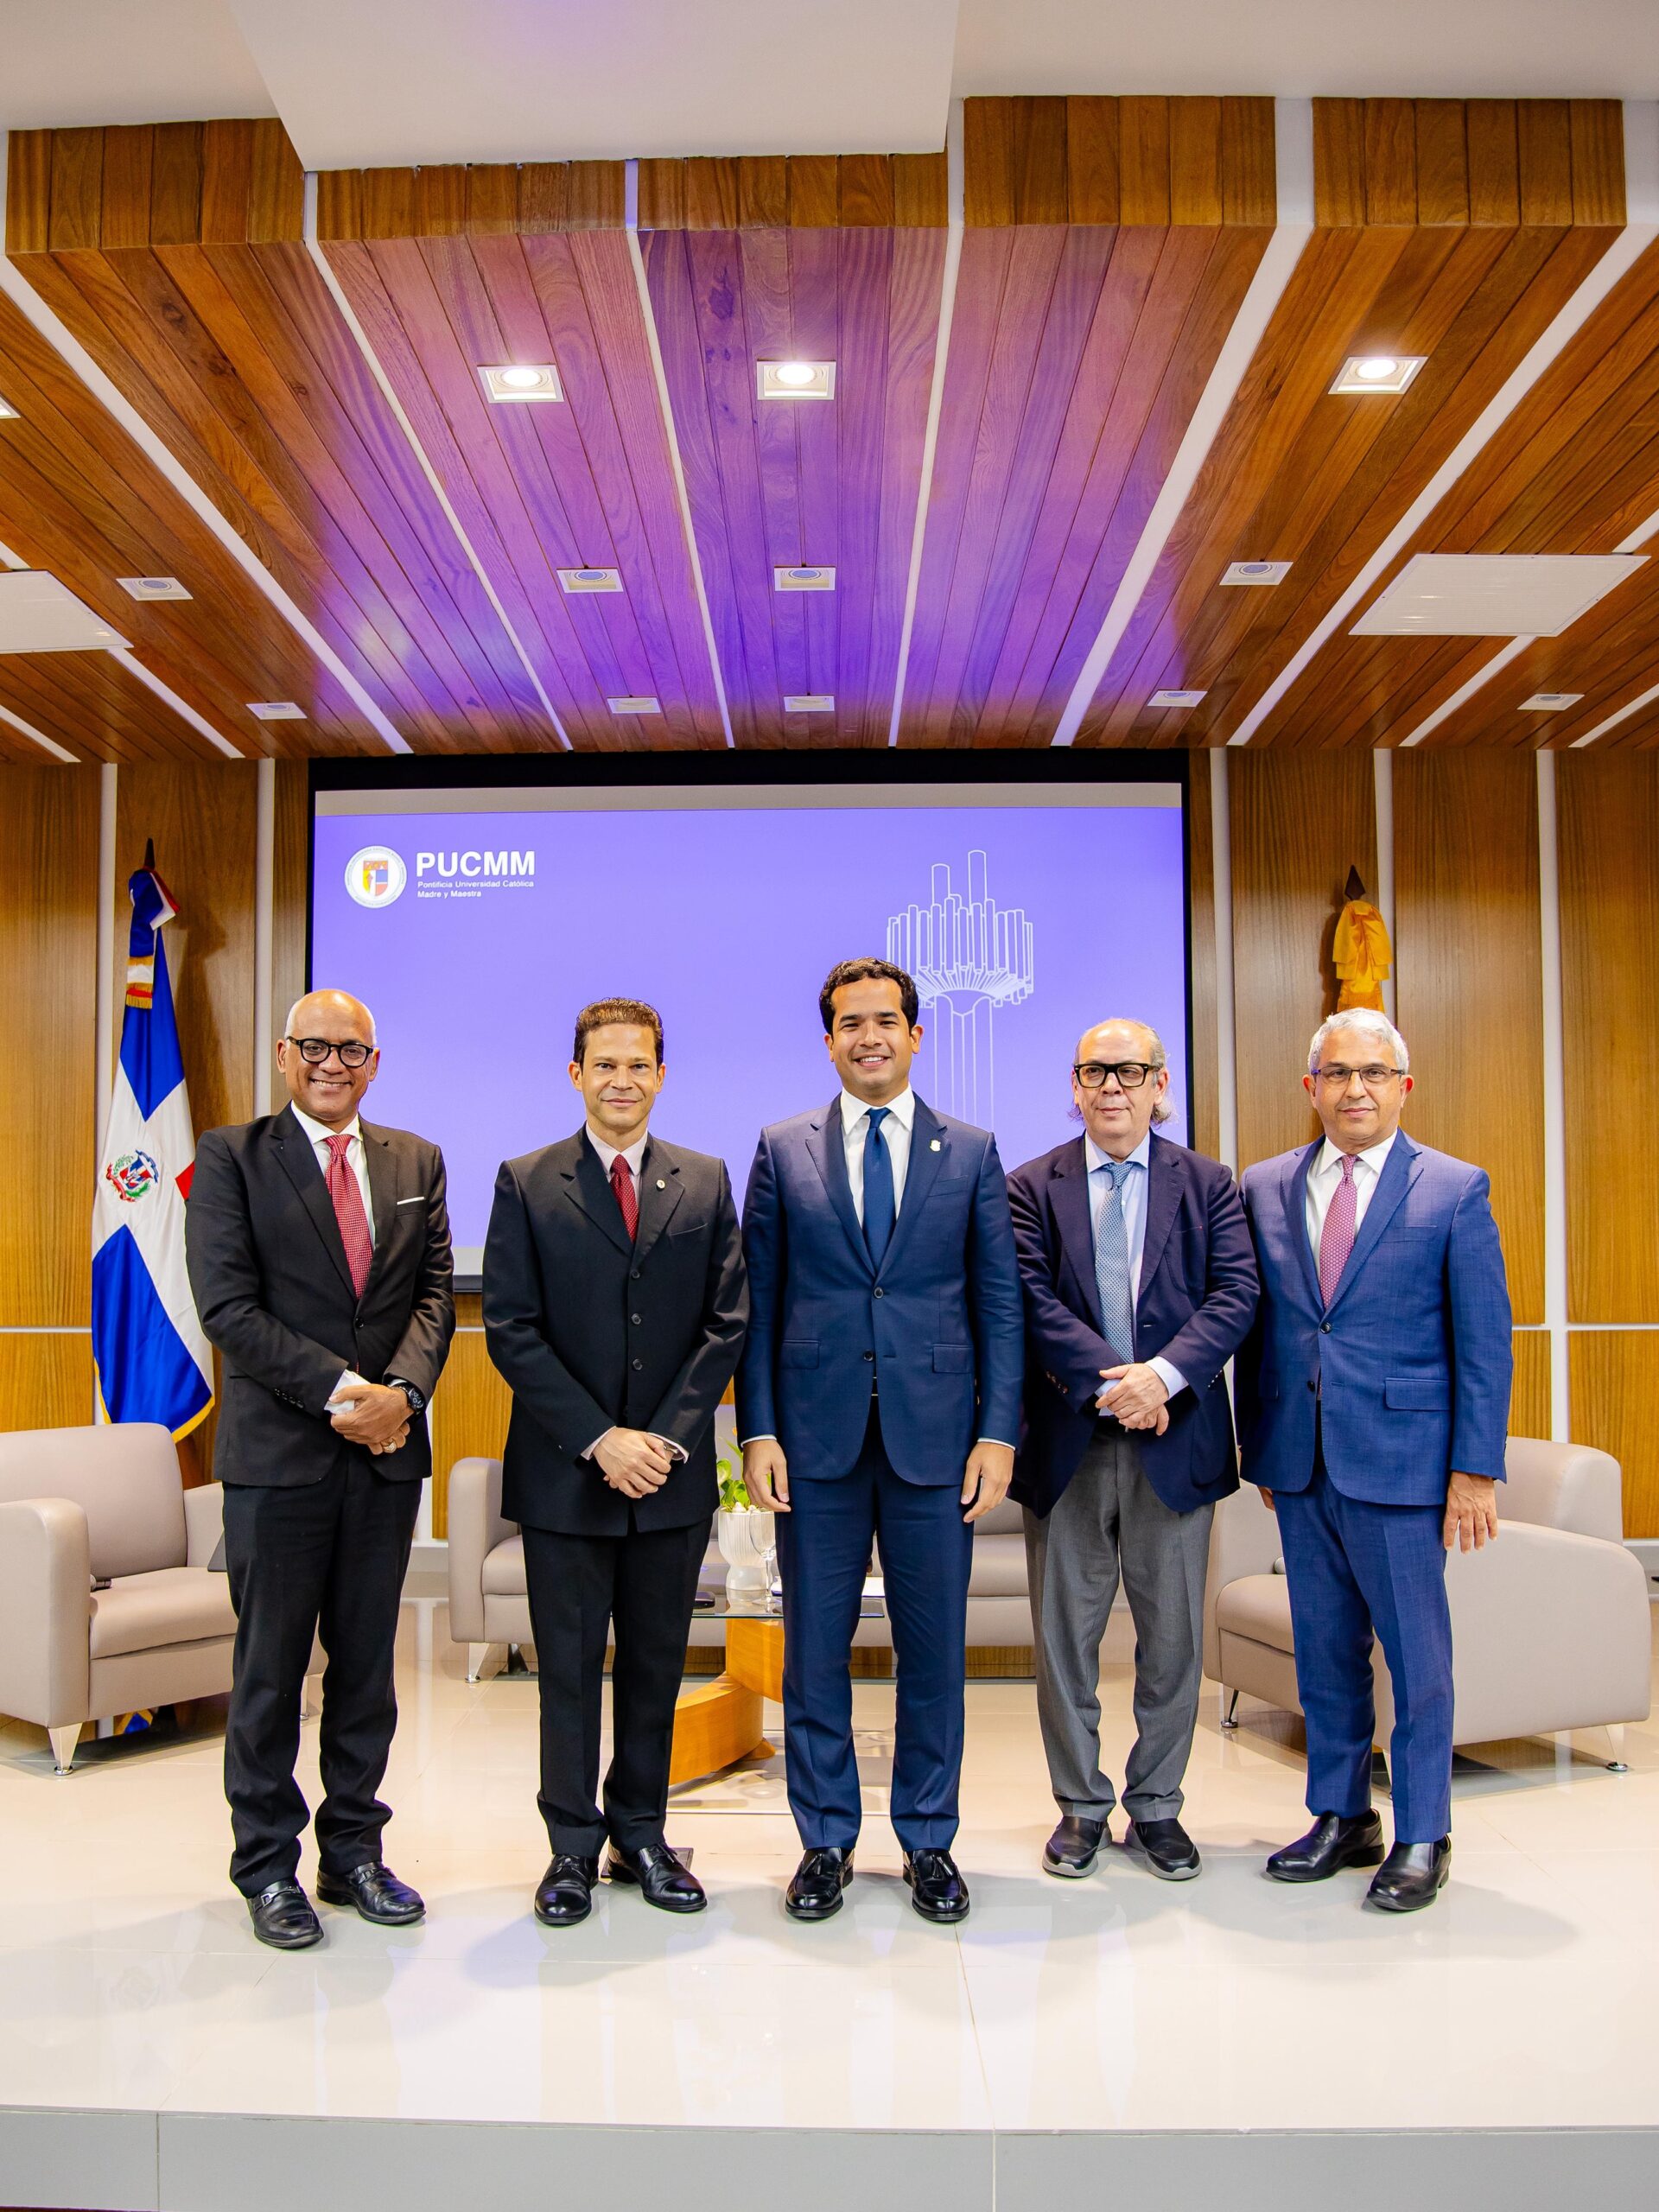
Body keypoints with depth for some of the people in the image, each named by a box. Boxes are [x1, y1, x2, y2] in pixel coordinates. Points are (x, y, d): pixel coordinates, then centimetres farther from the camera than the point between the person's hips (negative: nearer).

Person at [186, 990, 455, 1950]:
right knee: (271, 1668, 6)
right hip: (278, 1451, -3)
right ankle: (268, 1867, 21)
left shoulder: (418, 1162, 11)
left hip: (389, 1449, 4)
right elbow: (229, 1306, -10)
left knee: (368, 1663, 12)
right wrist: (343, 1391, -17)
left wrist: (403, 1389, -13)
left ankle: (354, 1852, 26)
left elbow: (435, 1293, 5)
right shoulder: (232, 1157, -1)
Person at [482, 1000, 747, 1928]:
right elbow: (512, 1330, -5)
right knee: (569, 1667, 8)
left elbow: (726, 1321, 2)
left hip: (673, 1469, 2)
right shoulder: (526, 1183, 0)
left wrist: (667, 1435, -9)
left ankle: (642, 1835, 27)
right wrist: (598, 1439, -13)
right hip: (565, 1471, -2)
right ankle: (574, 1845, 22)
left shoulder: (706, 1181, 6)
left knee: (656, 1663, 12)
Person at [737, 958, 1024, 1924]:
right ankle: (827, 1842, 25)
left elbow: (1001, 1301, 4)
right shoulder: (784, 1150, 6)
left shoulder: (972, 1152, 6)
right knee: (815, 1647, 8)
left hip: (935, 1435, 0)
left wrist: (999, 1431, -4)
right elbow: (759, 1299, 5)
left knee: (934, 1648, 8)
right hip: (817, 1435, 0)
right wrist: (758, 1429, -3)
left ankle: (930, 1841, 25)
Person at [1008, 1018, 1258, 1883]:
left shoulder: (1207, 1185, 6)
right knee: (1065, 1634, 8)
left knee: (1173, 1635, 9)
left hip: (1176, 1439, 1)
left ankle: (1156, 1807, 26)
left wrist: (1163, 1374, -19)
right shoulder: (1031, 1187, 3)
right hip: (1066, 1443, 0)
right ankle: (1081, 1807, 24)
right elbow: (1033, 1302, -7)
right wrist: (1109, 1382, -19)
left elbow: (1235, 1295, -5)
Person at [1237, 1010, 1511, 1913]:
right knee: (1325, 1650, 14)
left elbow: (1485, 1340, -4)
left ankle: (1420, 1839, 21)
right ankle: (1340, 1819, 29)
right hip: (1300, 1462, 4)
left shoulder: (1454, 1189, -3)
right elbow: (1255, 1323, 10)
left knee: (1416, 1653, 5)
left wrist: (1476, 1468, -8)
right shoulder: (1265, 1188, 7)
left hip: (1399, 1457, -3)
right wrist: (1257, 1443, 9)